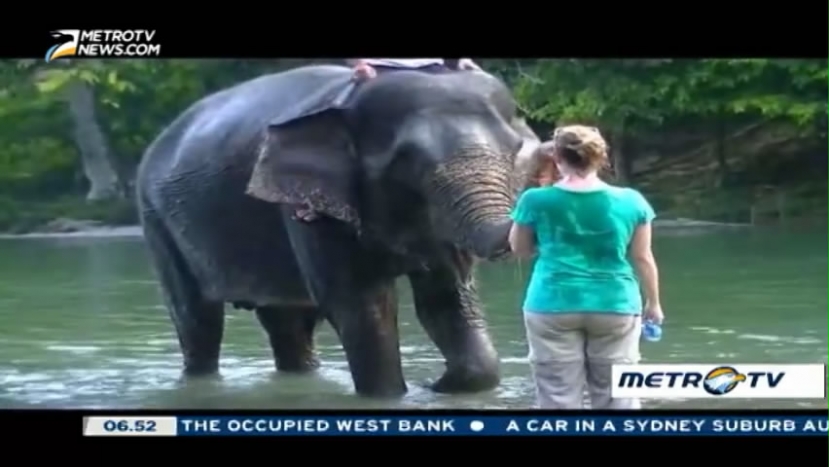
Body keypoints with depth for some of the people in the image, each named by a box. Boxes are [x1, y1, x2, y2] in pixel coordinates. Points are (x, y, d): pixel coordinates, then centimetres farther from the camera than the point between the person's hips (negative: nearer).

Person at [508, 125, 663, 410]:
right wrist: (653, 303, 19)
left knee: (559, 398, 3)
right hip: (616, 307, 1)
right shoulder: (630, 201, -2)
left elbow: (519, 249, 11)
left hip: (553, 307, -1)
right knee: (616, 398, 8)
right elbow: (642, 259, 5)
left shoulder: (537, 200, -4)